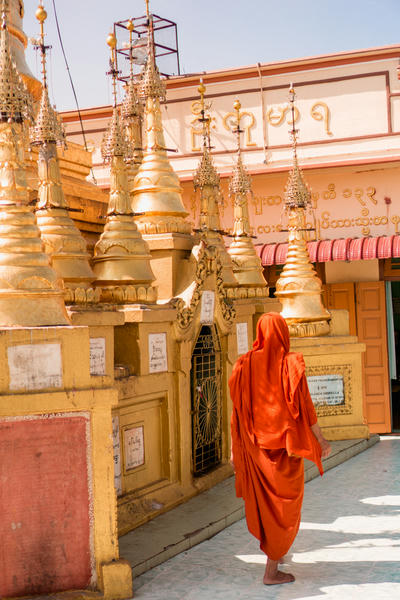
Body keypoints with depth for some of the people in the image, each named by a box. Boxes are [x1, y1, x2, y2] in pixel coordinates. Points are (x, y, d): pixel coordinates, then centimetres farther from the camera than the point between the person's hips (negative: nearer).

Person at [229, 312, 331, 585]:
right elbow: (304, 405, -13)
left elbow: (237, 409, -1)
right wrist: (321, 439, -3)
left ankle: (273, 549, 35)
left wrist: (235, 447, 6)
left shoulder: (246, 363, -2)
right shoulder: (291, 363, -12)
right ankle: (272, 571, 7)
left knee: (264, 500, 21)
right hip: (285, 442, -4)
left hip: (256, 443, 4)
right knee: (285, 504, 6)